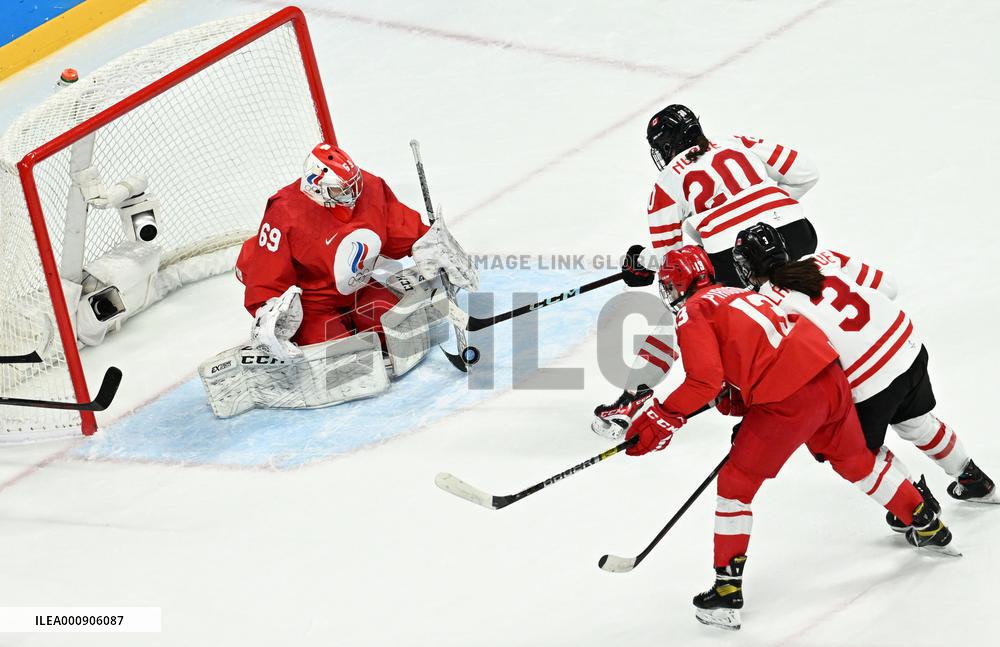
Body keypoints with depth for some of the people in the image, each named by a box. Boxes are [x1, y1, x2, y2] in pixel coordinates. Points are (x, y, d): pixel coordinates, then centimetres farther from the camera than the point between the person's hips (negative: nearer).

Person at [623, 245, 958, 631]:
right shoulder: (737, 295, 25)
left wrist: (662, 419, -10)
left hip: (789, 396, -8)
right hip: (829, 376, 8)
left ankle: (727, 592, 4)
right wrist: (736, 398, 20)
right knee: (855, 461, 30)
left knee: (736, 483, 4)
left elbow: (705, 380, -14)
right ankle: (928, 527, 45)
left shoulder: (691, 313, -1)